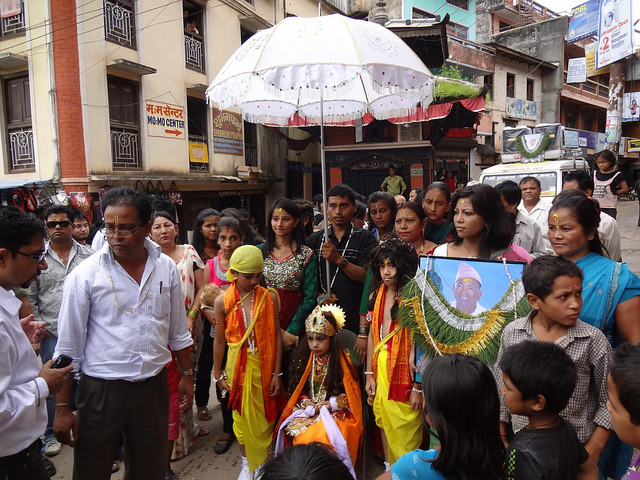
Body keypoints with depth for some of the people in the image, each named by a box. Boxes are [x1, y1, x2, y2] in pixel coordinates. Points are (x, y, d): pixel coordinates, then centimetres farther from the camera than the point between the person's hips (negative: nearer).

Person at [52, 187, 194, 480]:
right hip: (101, 390, -2)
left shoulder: (166, 268, -1)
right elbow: (68, 348, -6)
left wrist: (187, 374, 11)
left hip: (153, 387, 3)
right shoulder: (84, 275, -10)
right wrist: (62, 407, -6)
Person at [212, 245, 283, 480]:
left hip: (265, 363, 0)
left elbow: (277, 336, -4)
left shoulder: (269, 297, -7)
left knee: (266, 413, 10)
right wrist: (218, 375, 6)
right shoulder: (223, 301, -6)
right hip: (238, 365, 0)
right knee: (242, 414, 11)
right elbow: (219, 340, 1)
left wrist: (277, 373, -5)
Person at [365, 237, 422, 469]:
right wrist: (369, 374, 9)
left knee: (404, 432, 5)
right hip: (381, 367, 6)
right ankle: (389, 468, 37)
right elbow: (372, 335, 9)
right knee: (384, 422, 18)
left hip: (404, 369, -6)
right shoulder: (377, 294, 4)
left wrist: (418, 386, -18)